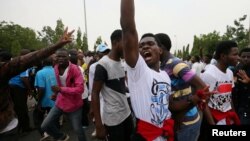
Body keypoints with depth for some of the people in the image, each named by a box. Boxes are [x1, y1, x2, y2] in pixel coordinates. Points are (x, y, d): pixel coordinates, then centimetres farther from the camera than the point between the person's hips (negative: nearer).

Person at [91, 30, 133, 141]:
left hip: (127, 114, 7)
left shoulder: (121, 62, 6)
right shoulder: (103, 64, -16)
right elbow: (94, 93, -15)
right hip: (113, 119, -7)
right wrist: (99, 125, -15)